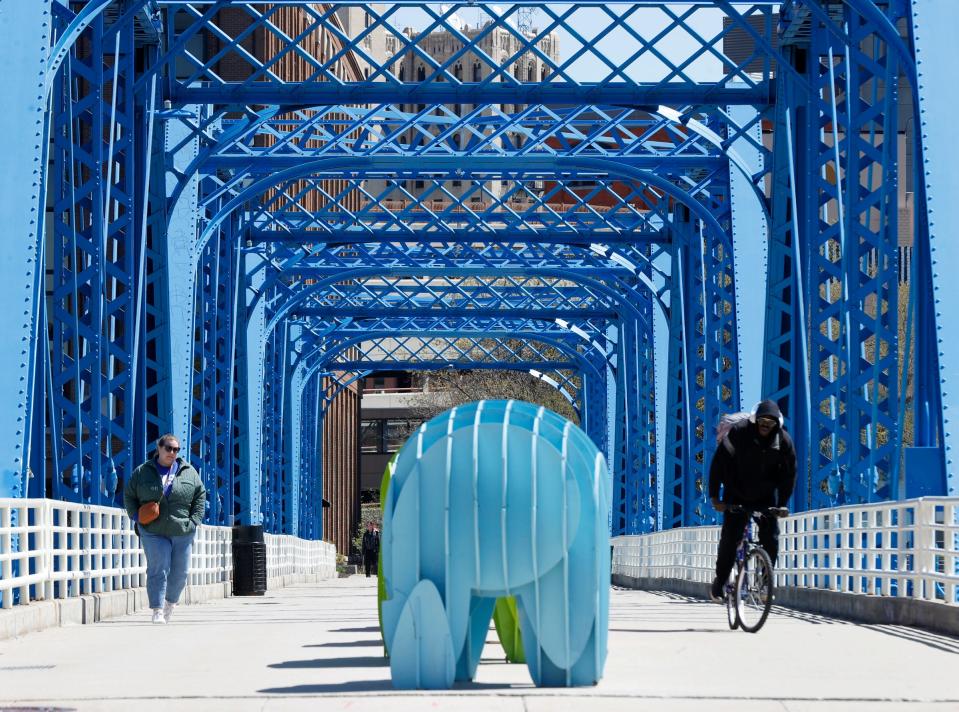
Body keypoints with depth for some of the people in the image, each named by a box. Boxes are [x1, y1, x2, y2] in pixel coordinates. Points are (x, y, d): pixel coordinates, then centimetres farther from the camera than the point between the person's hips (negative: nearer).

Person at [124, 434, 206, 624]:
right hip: (153, 532, -2)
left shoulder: (189, 472, 7)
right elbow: (129, 495, 11)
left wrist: (194, 520, 0)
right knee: (158, 569, -10)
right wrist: (136, 516, -4)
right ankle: (157, 611, -8)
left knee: (179, 571, 6)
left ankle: (171, 602, 30)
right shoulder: (142, 472, 4)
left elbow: (200, 496, 11)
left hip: (182, 532, 2)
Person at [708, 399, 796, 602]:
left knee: (771, 538, -8)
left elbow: (789, 473, 0)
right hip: (737, 496, -2)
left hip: (765, 496, 2)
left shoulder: (783, 441, -12)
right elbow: (719, 462, -18)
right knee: (730, 537, -8)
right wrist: (714, 496, -20)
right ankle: (719, 581, 8)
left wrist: (782, 504, -4)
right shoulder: (739, 432, -20)